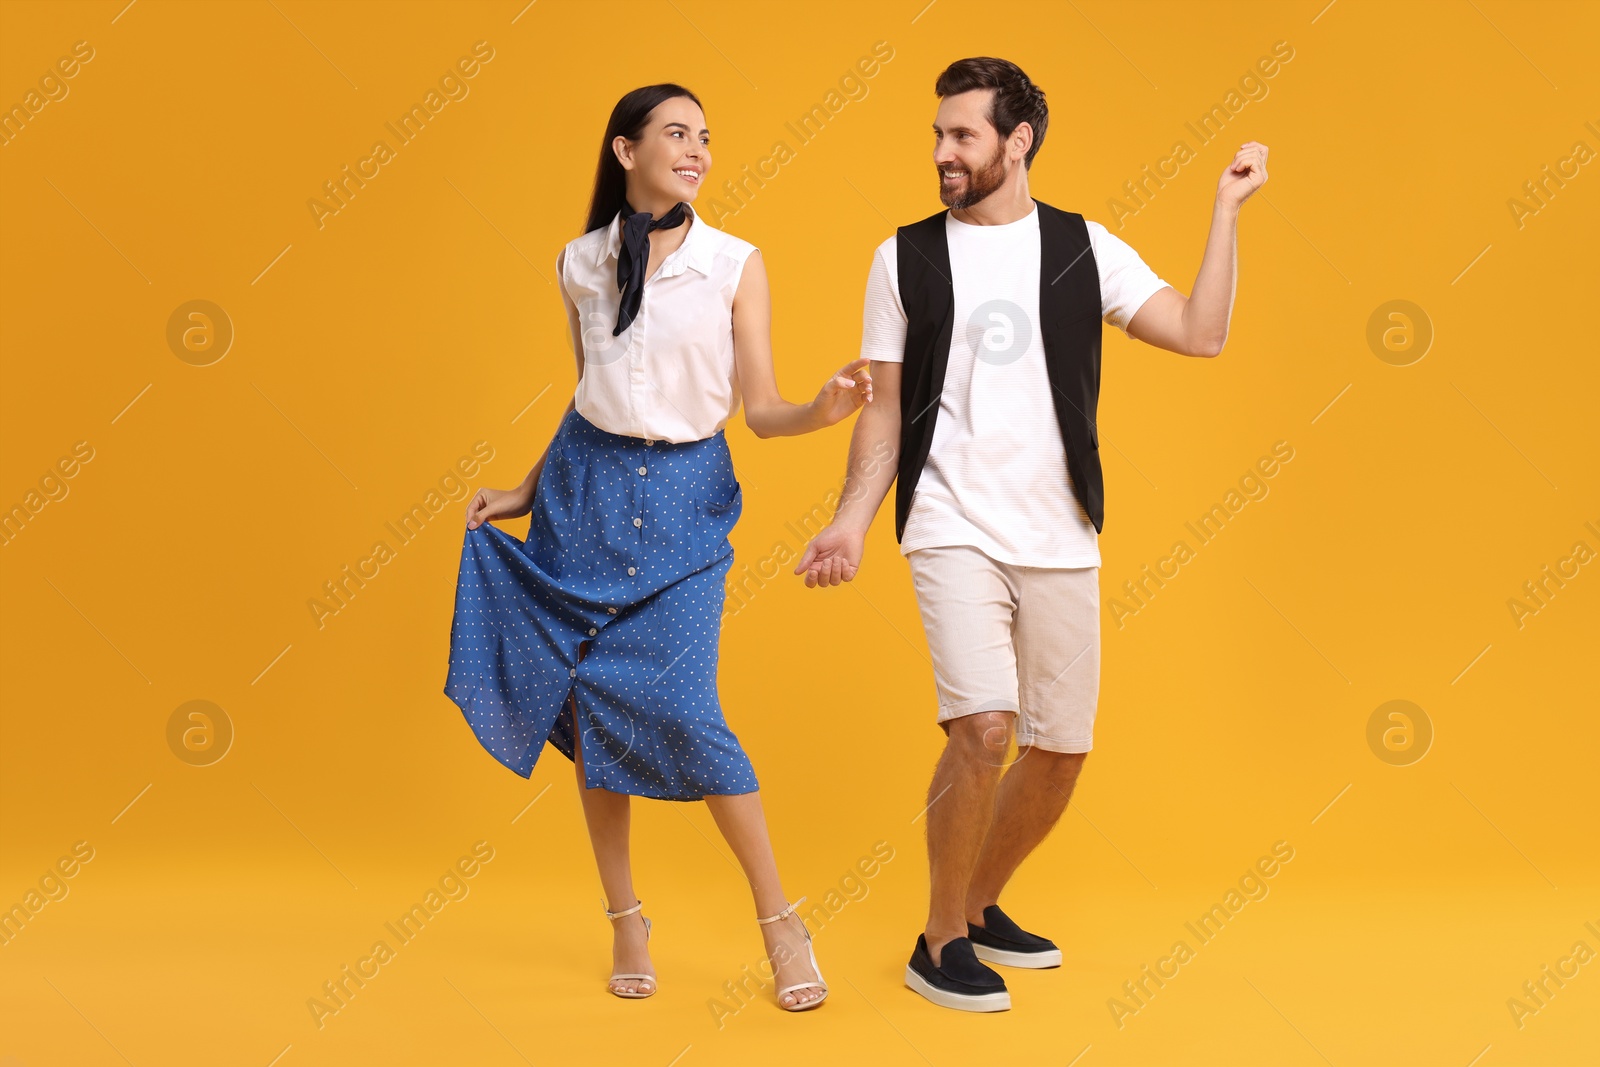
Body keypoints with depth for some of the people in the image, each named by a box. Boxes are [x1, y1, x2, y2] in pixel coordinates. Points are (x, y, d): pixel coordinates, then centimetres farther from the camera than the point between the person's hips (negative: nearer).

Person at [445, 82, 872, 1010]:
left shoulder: (735, 263, -2)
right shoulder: (580, 264, 6)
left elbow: (760, 409, -4)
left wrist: (826, 410, -23)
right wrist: (527, 492, 16)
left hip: (685, 496, -3)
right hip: (587, 488, 3)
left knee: (680, 710, -13)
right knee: (591, 706, 3)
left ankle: (782, 922, 2)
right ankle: (628, 923, 18)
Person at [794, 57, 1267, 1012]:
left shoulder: (1085, 249, 7)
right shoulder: (906, 258, 5)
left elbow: (1201, 333, -1)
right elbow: (886, 410, 7)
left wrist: (1228, 211, -2)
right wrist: (853, 521, -4)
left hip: (1061, 539, 3)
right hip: (954, 531, -3)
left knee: (1062, 751, 7)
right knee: (984, 728, -20)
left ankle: (982, 906, 32)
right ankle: (940, 945, 1)